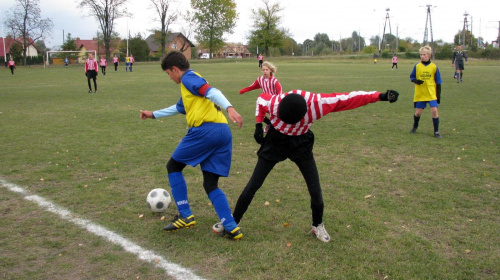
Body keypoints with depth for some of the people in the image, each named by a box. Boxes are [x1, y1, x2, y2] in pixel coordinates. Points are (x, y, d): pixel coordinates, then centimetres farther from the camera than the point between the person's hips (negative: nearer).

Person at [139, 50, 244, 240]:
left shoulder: (188, 78, 3)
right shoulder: (190, 84, 32)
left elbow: (212, 91, -16)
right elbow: (179, 108, 47)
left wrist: (229, 108, -34)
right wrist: (153, 114, 58)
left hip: (205, 130, -8)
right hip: (223, 132, 8)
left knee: (173, 167, 13)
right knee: (210, 184, 11)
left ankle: (185, 216, 8)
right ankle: (232, 228, -1)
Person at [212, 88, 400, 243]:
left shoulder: (317, 103, -33)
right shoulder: (273, 103, -33)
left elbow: (349, 98, -25)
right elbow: (260, 99, -7)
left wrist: (381, 96, -25)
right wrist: (258, 125, -10)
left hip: (301, 144, 1)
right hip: (275, 141, 0)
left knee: (315, 189, -1)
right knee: (253, 185, 1)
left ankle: (317, 226, 25)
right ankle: (233, 221, 18)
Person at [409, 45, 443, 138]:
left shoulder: (434, 67, -1)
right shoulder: (417, 66, -1)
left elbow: (438, 82, 4)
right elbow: (411, 77, 9)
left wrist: (438, 95, 3)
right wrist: (415, 81, -15)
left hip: (431, 94, -1)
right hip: (419, 94, 1)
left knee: (434, 110, -11)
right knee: (418, 112, 7)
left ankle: (436, 132, 1)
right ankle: (415, 127, 36)